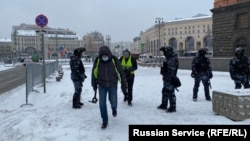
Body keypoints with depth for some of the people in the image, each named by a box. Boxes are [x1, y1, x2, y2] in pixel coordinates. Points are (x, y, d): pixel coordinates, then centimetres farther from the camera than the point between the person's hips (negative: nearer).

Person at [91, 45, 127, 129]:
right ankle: (105, 121, 16)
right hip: (102, 85, 1)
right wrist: (94, 84, 9)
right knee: (102, 103, -2)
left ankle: (114, 109, 43)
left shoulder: (114, 60, -16)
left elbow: (121, 71, -7)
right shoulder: (97, 60, -12)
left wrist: (123, 83, -3)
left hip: (113, 85, -1)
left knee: (113, 102, 5)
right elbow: (94, 72, 3)